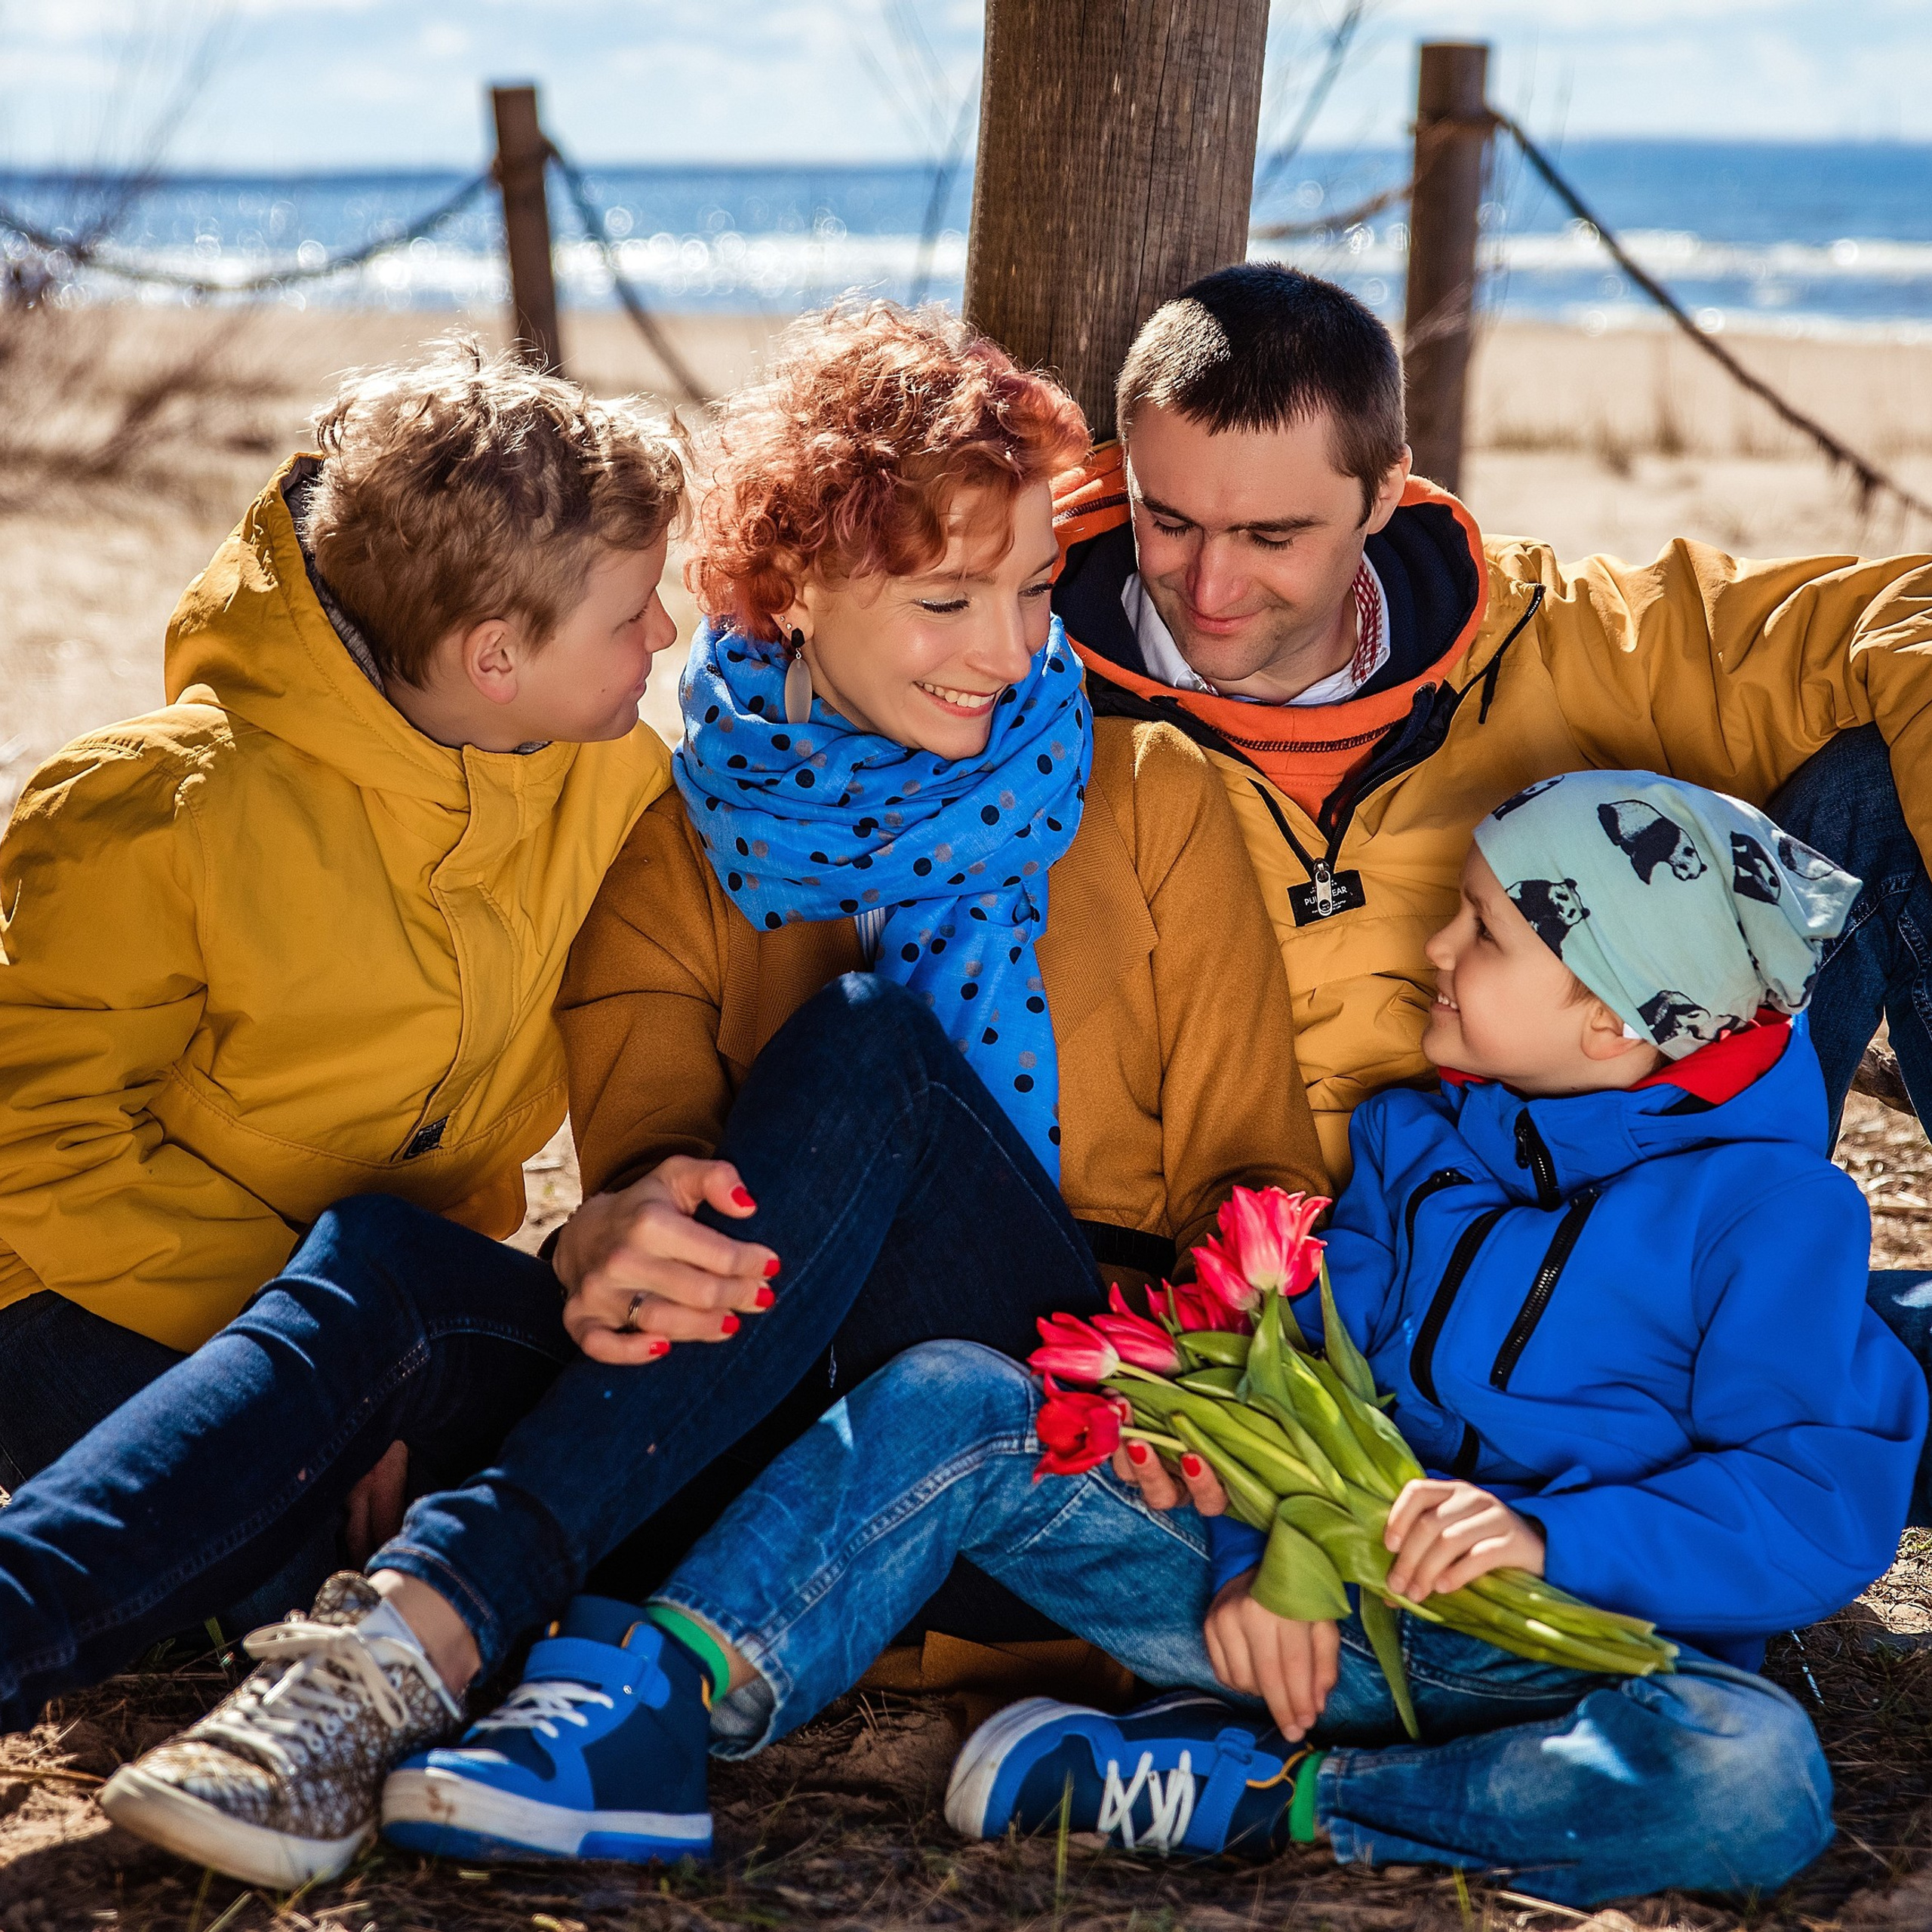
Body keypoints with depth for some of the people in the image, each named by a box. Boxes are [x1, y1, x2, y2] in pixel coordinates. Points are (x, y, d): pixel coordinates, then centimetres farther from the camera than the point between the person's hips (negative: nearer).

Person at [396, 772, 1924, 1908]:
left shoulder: (1768, 1206, -6)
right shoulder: (1418, 1143, 11)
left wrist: (1554, 1538, -27)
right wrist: (1263, 1558, -13)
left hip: (1588, 1649, -4)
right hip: (1324, 1605, 4)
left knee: (1751, 1780, -41)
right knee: (954, 1406, -10)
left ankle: (1245, 1797, -33)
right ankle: (661, 1707, -26)